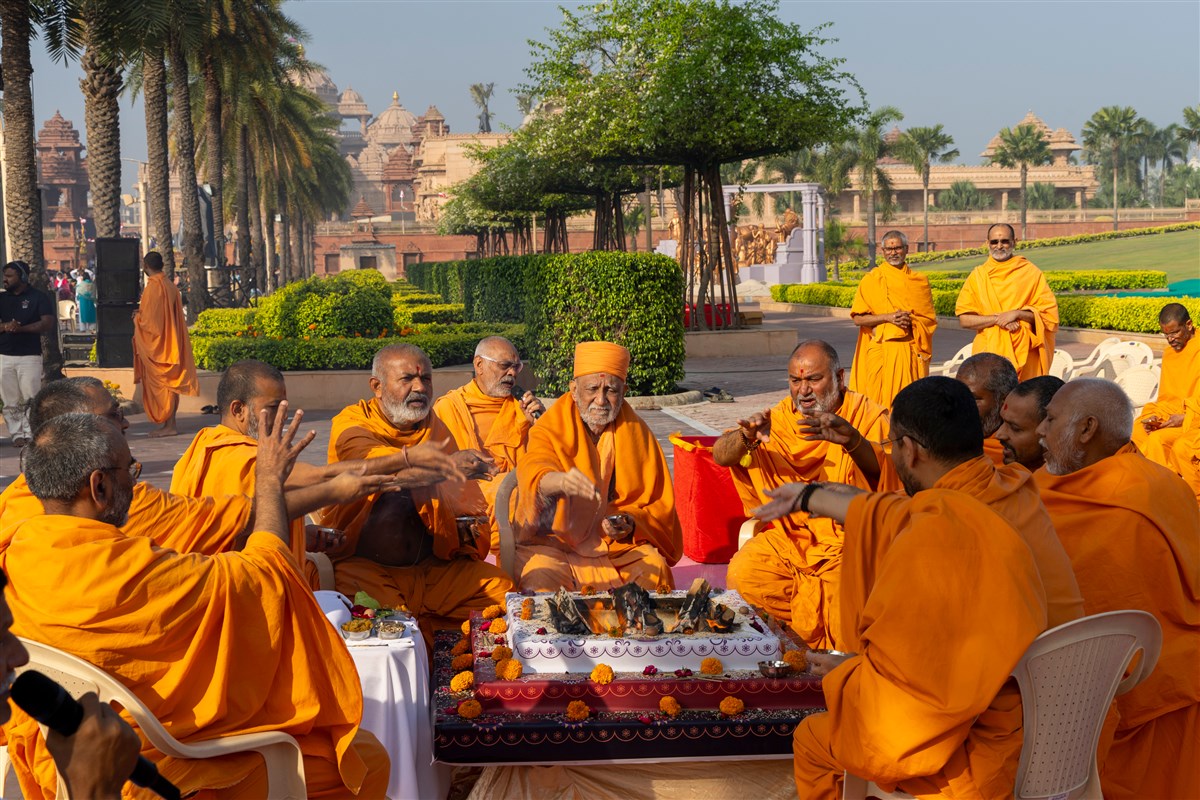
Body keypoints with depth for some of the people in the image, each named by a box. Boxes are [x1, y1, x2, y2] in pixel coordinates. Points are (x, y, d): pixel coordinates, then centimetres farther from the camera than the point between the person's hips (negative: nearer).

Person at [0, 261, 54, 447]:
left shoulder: (39, 297, 1)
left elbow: (48, 324, -9)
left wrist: (20, 328, -19)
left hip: (30, 356, -4)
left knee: (30, 399, -5)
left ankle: (29, 435, -1)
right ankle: (17, 434, 6)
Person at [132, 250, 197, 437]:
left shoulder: (153, 286, -16)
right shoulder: (170, 286, 10)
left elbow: (149, 319, -17)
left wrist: (137, 318, 2)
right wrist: (142, 314, 21)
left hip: (157, 344, -8)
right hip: (170, 343, 8)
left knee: (161, 385, -6)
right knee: (170, 384, 9)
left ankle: (169, 425, -8)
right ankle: (170, 424, 12)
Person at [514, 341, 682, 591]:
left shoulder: (637, 433, 4)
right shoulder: (552, 429, -6)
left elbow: (659, 507, 7)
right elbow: (534, 470, -29)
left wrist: (632, 523, -15)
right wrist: (560, 481, -53)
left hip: (620, 544, 2)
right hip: (555, 541, -2)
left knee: (655, 569, -25)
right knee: (542, 576, -31)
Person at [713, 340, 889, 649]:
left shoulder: (867, 415, -4)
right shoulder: (780, 417, 6)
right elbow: (719, 455, -5)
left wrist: (851, 440, -42)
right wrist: (746, 437, -28)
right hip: (791, 536, 4)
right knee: (744, 573, -22)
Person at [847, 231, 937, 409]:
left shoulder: (919, 281, 12)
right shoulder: (871, 280, 6)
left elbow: (931, 318, 11)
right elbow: (858, 318, 0)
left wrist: (911, 321, -7)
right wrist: (888, 317, -13)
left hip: (910, 351, 2)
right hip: (880, 352, -1)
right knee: (880, 398, -5)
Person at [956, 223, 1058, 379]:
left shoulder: (1031, 273, 5)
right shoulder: (977, 276, 7)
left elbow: (1050, 313, 2)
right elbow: (964, 319, 1)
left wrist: (1016, 314, -12)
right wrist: (998, 319, -12)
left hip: (1024, 354, 0)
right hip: (989, 353, 1)